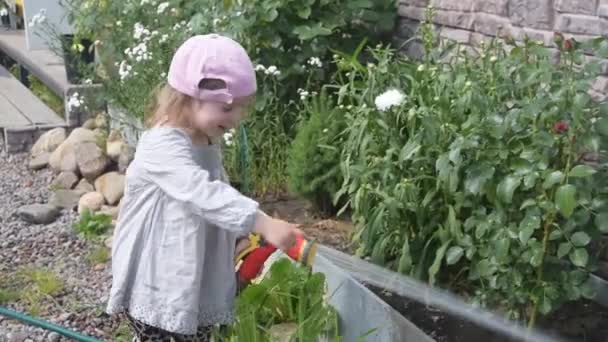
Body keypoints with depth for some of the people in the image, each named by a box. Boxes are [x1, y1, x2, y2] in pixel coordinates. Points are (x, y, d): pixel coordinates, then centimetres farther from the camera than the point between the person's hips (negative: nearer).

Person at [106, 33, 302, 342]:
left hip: (196, 279, 9)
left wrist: (245, 235, 7)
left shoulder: (207, 144, 5)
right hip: (152, 281, -8)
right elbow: (203, 193, -40)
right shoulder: (163, 145, -27)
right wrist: (262, 223, -47)